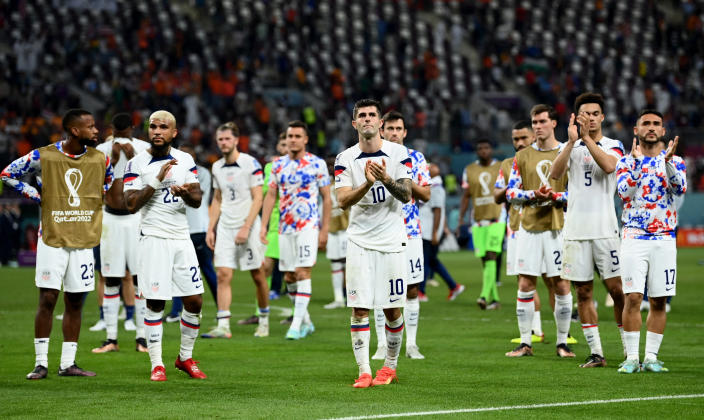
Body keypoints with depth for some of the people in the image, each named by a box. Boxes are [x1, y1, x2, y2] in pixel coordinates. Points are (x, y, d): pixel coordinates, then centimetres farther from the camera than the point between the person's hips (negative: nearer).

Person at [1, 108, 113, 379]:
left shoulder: (99, 159, 3)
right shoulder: (44, 156, -7)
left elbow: (110, 182, 25)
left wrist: (97, 200, 9)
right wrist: (38, 197, -1)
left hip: (83, 240, 3)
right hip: (52, 238, -3)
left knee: (75, 302, 5)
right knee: (47, 299, -5)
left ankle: (68, 364, 12)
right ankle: (41, 363, 2)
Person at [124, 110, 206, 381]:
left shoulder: (185, 160, 8)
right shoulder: (137, 164, -4)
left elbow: (197, 200, 7)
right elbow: (131, 205, -12)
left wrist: (185, 193, -15)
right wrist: (157, 180, -19)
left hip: (181, 238, 4)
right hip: (154, 238, -4)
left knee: (194, 301, 3)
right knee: (155, 303, -3)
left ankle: (185, 358, 20)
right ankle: (156, 364, 5)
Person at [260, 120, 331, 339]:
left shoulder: (317, 164, -3)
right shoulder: (278, 165, 9)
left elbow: (327, 198, -1)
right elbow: (270, 196, 11)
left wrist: (325, 229, -6)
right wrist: (263, 226, 3)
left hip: (308, 225, -5)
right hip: (285, 227, 5)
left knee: (302, 272, -13)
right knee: (289, 277, 6)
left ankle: (297, 324, -13)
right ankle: (306, 322, 20)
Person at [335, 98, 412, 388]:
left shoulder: (399, 153, 1)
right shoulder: (345, 159, 1)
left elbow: (406, 196, -5)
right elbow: (343, 201, -10)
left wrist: (387, 180, -25)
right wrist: (367, 184, -27)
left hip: (392, 241, 0)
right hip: (360, 241, 0)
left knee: (393, 308, 3)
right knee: (359, 308, -6)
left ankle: (390, 366, 20)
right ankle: (364, 371, -2)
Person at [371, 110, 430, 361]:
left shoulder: (416, 158, 6)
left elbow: (426, 195, 3)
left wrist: (407, 180, -13)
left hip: (410, 233, 1)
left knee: (412, 290, 1)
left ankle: (411, 344, 8)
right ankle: (382, 345, 5)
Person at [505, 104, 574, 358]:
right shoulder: (522, 157, 10)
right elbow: (511, 192, 7)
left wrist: (555, 196, -15)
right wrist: (533, 195, -10)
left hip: (558, 226, -2)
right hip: (529, 226, 2)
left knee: (561, 285, -1)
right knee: (525, 285, 0)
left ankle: (562, 342, 8)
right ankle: (525, 342, 7)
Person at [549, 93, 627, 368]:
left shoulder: (613, 146, 5)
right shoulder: (570, 146, 11)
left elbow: (608, 166, -17)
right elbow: (555, 174, -7)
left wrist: (587, 138, -18)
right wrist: (572, 141, -16)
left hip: (605, 229, -2)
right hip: (575, 230, 2)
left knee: (616, 289, -5)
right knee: (584, 293, 3)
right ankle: (596, 353, 9)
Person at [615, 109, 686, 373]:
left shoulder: (674, 160, 8)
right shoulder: (626, 162, 6)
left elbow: (680, 188, -11)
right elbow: (624, 192, -11)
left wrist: (668, 161, -26)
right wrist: (637, 161, -20)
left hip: (664, 239, 1)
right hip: (634, 237, -1)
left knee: (659, 301, 2)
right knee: (633, 297, -9)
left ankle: (651, 357, 10)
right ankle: (631, 357, -3)